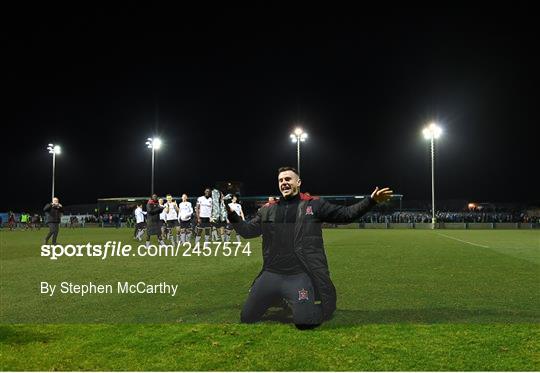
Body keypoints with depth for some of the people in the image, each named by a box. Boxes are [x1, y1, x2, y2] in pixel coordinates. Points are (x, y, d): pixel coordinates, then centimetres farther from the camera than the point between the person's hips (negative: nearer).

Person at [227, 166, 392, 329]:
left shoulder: (314, 205, 2)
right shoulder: (267, 210, 10)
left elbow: (347, 214, 2)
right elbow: (247, 231, 14)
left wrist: (371, 200, -8)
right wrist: (232, 214, -1)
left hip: (301, 276, -3)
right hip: (271, 274, 4)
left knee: (306, 324, -11)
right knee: (247, 319, 9)